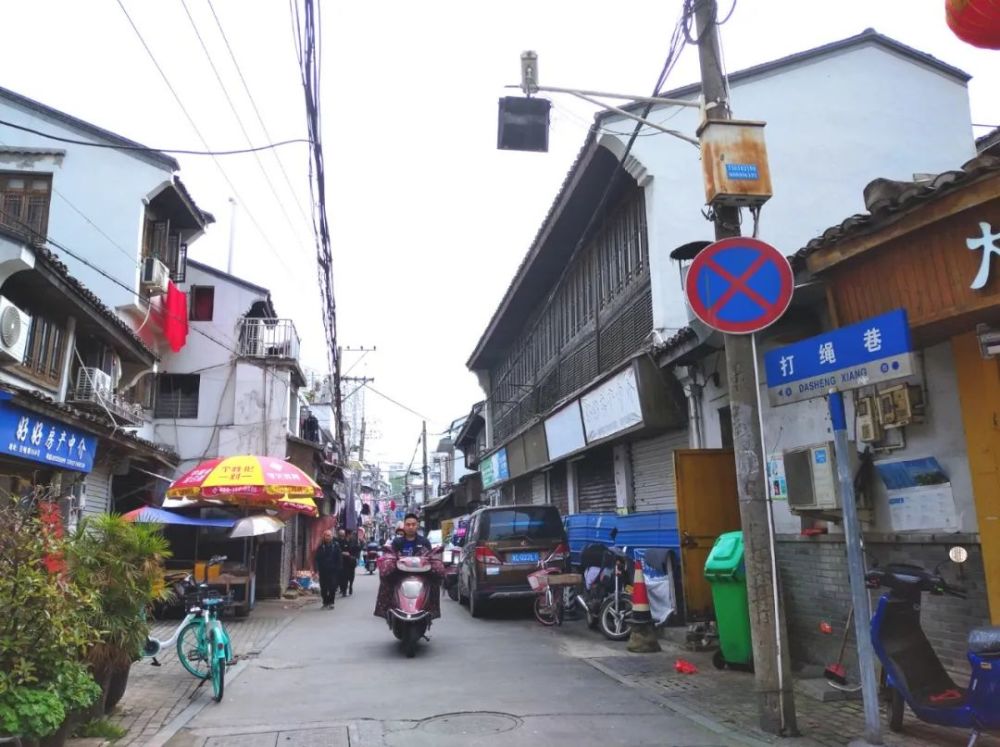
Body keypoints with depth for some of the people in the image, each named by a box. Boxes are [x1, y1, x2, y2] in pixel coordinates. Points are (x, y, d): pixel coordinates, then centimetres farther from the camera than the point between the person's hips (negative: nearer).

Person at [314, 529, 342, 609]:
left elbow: (339, 559, 2)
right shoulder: (321, 546, 5)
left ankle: (331, 602, 9)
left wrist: (338, 569, -5)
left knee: (332, 588, -2)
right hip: (323, 570, 1)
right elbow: (317, 559, 4)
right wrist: (317, 568, -6)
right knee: (323, 588, 4)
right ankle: (325, 602, 15)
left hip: (333, 570, -1)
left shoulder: (336, 546, 2)